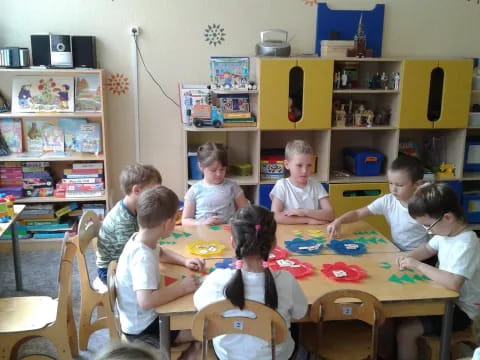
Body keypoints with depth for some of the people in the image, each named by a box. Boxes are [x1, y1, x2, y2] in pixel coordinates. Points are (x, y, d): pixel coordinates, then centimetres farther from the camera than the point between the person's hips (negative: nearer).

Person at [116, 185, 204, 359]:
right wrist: (182, 287, -29)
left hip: (146, 317, 9)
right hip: (143, 328, -9)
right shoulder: (142, 257, -31)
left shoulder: (140, 239, -3)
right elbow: (146, 301, -42)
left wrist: (185, 261, 2)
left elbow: (161, 253, 19)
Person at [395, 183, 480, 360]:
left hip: (461, 310, -9)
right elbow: (427, 249, 17)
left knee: (405, 330, -18)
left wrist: (418, 265, -32)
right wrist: (410, 256, -4)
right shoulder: (446, 231, -2)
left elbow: (453, 283, -44)